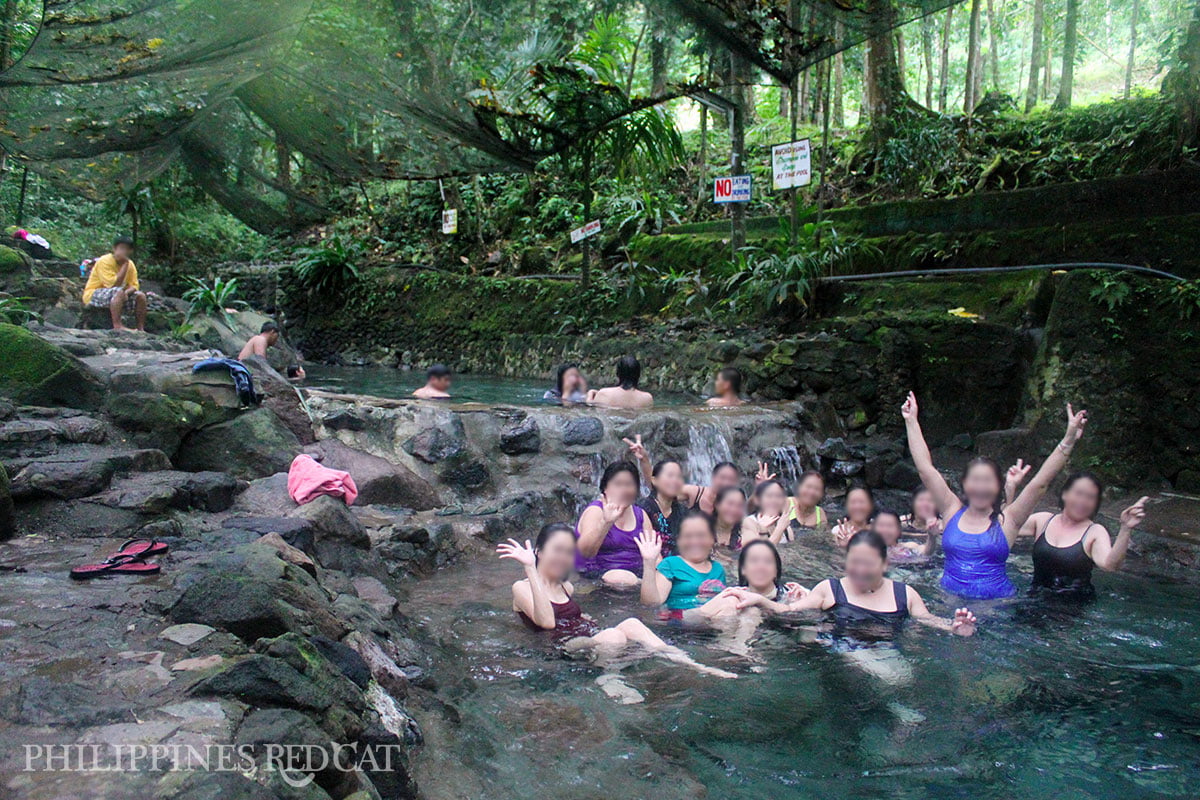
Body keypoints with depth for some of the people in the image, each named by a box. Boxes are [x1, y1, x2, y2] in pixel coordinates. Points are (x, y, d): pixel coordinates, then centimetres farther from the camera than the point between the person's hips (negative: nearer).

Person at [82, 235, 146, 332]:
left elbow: (134, 286, -2)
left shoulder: (130, 264, 1)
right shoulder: (104, 261, -19)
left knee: (141, 295, -9)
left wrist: (126, 292, -26)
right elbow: (113, 284, -28)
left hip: (116, 295, 7)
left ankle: (141, 329, -8)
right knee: (118, 292, -35)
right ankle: (117, 326, -37)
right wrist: (125, 265, -27)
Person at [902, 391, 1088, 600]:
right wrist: (911, 421, 5)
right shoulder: (953, 511, 6)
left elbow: (1041, 482, -4)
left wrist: (1069, 440, -10)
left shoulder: (1007, 520, 2)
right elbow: (925, 468, 4)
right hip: (949, 599, 1)